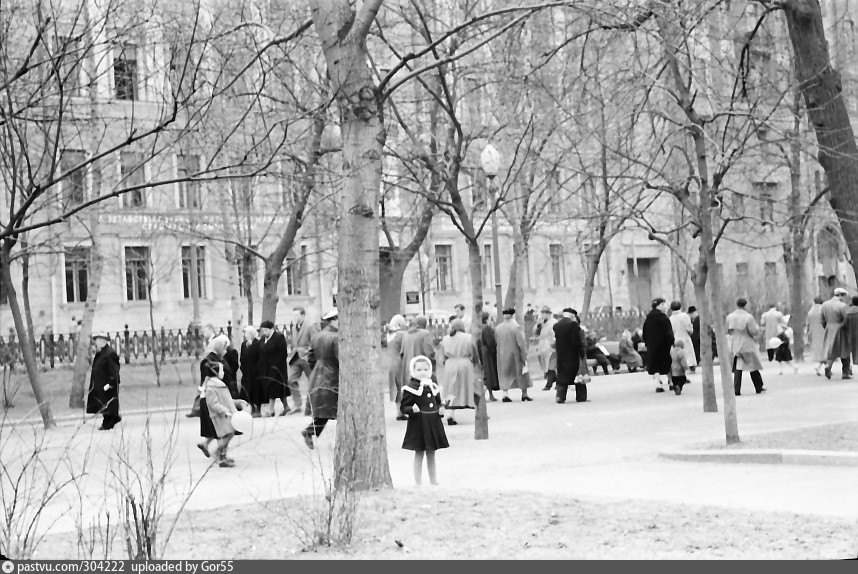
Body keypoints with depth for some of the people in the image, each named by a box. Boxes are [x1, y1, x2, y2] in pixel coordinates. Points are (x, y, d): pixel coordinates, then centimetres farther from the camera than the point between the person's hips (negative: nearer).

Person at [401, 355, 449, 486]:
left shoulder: (433, 387, 9)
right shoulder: (410, 388, -9)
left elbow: (438, 403, 21)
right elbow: (403, 407, -10)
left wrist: (441, 409, 0)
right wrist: (412, 409, -29)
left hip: (433, 423, 5)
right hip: (418, 424, -5)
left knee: (431, 454, 14)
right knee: (419, 454, 2)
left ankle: (433, 480, 22)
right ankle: (418, 482, 8)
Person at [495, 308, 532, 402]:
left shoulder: (498, 328, -1)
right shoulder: (516, 327, -16)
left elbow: (496, 341, 9)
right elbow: (521, 343, -16)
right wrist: (525, 357, -11)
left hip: (502, 356, 3)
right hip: (515, 355, -3)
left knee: (505, 374, 10)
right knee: (522, 373, 12)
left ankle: (505, 394, -2)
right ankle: (524, 394, 19)